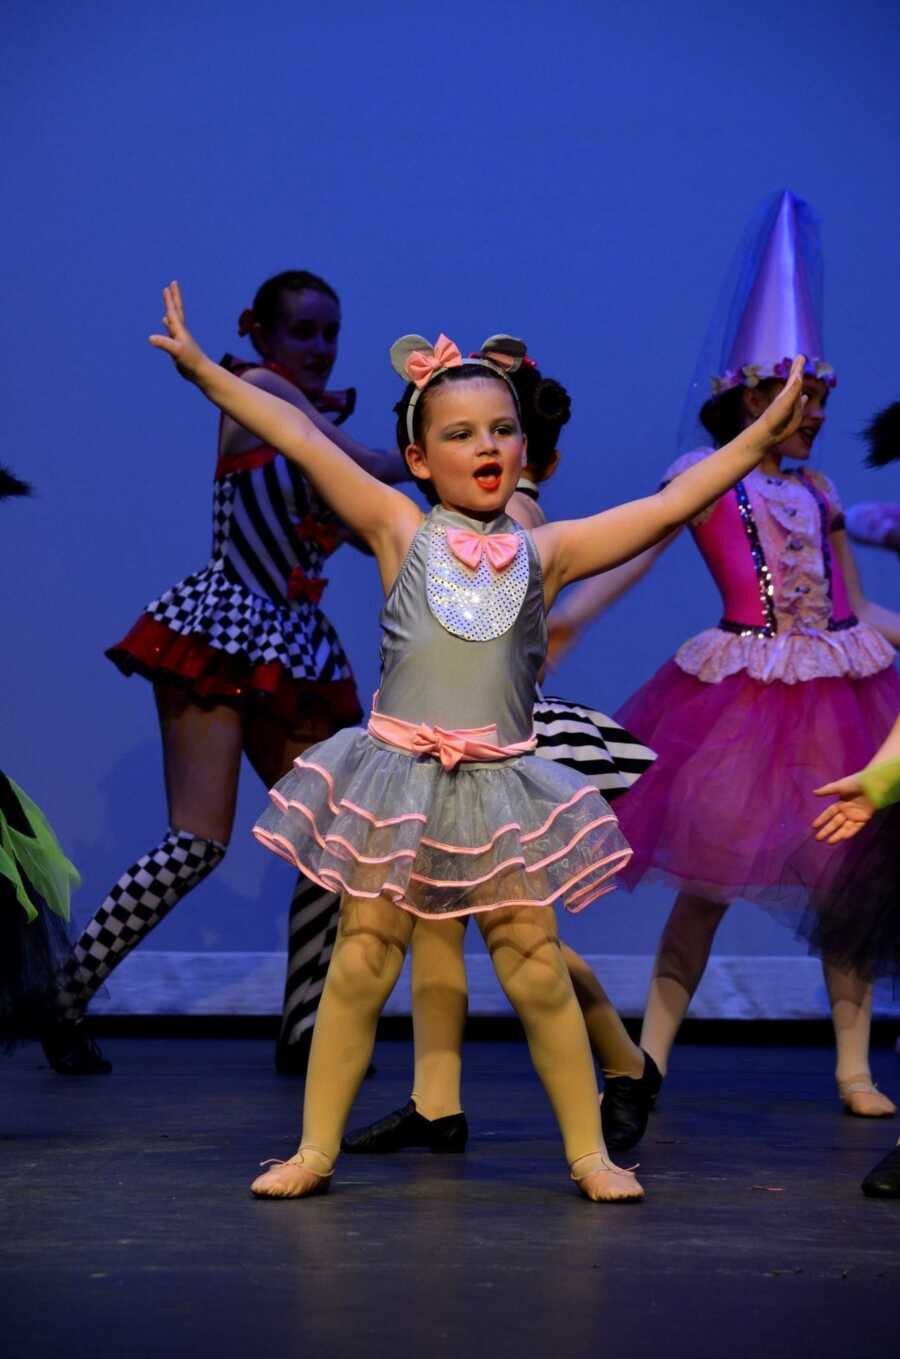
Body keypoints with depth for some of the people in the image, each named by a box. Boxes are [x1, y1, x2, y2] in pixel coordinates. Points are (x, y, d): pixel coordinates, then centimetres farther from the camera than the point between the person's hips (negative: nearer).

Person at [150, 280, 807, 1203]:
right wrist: (203, 370, -4)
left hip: (500, 782, 1)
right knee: (361, 959, 0)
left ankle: (588, 1151, 11)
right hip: (396, 774, -1)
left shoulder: (543, 553, 7)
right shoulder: (401, 533, 3)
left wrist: (759, 437, 4)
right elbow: (301, 440, -1)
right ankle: (315, 1150, 9)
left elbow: (670, 505, 7)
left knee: (535, 965, 0)